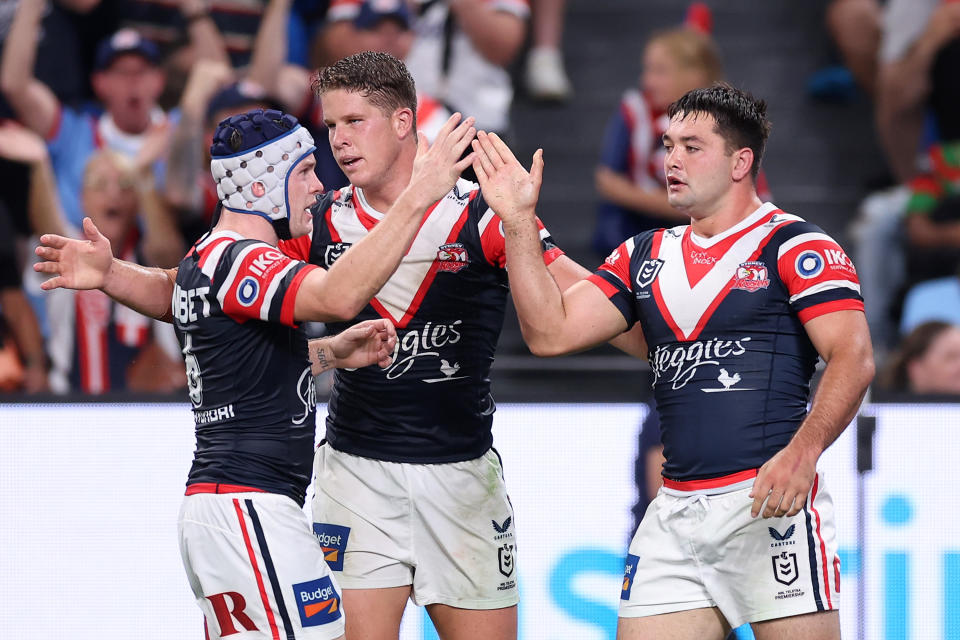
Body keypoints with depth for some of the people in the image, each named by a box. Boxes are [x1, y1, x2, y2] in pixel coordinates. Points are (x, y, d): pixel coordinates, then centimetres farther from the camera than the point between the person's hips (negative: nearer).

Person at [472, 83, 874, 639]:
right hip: (676, 510, 6)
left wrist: (802, 451, -25)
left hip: (770, 502, -6)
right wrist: (519, 222, 4)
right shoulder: (646, 256, 19)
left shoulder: (792, 245, -1)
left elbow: (854, 357, -10)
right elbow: (550, 333, 11)